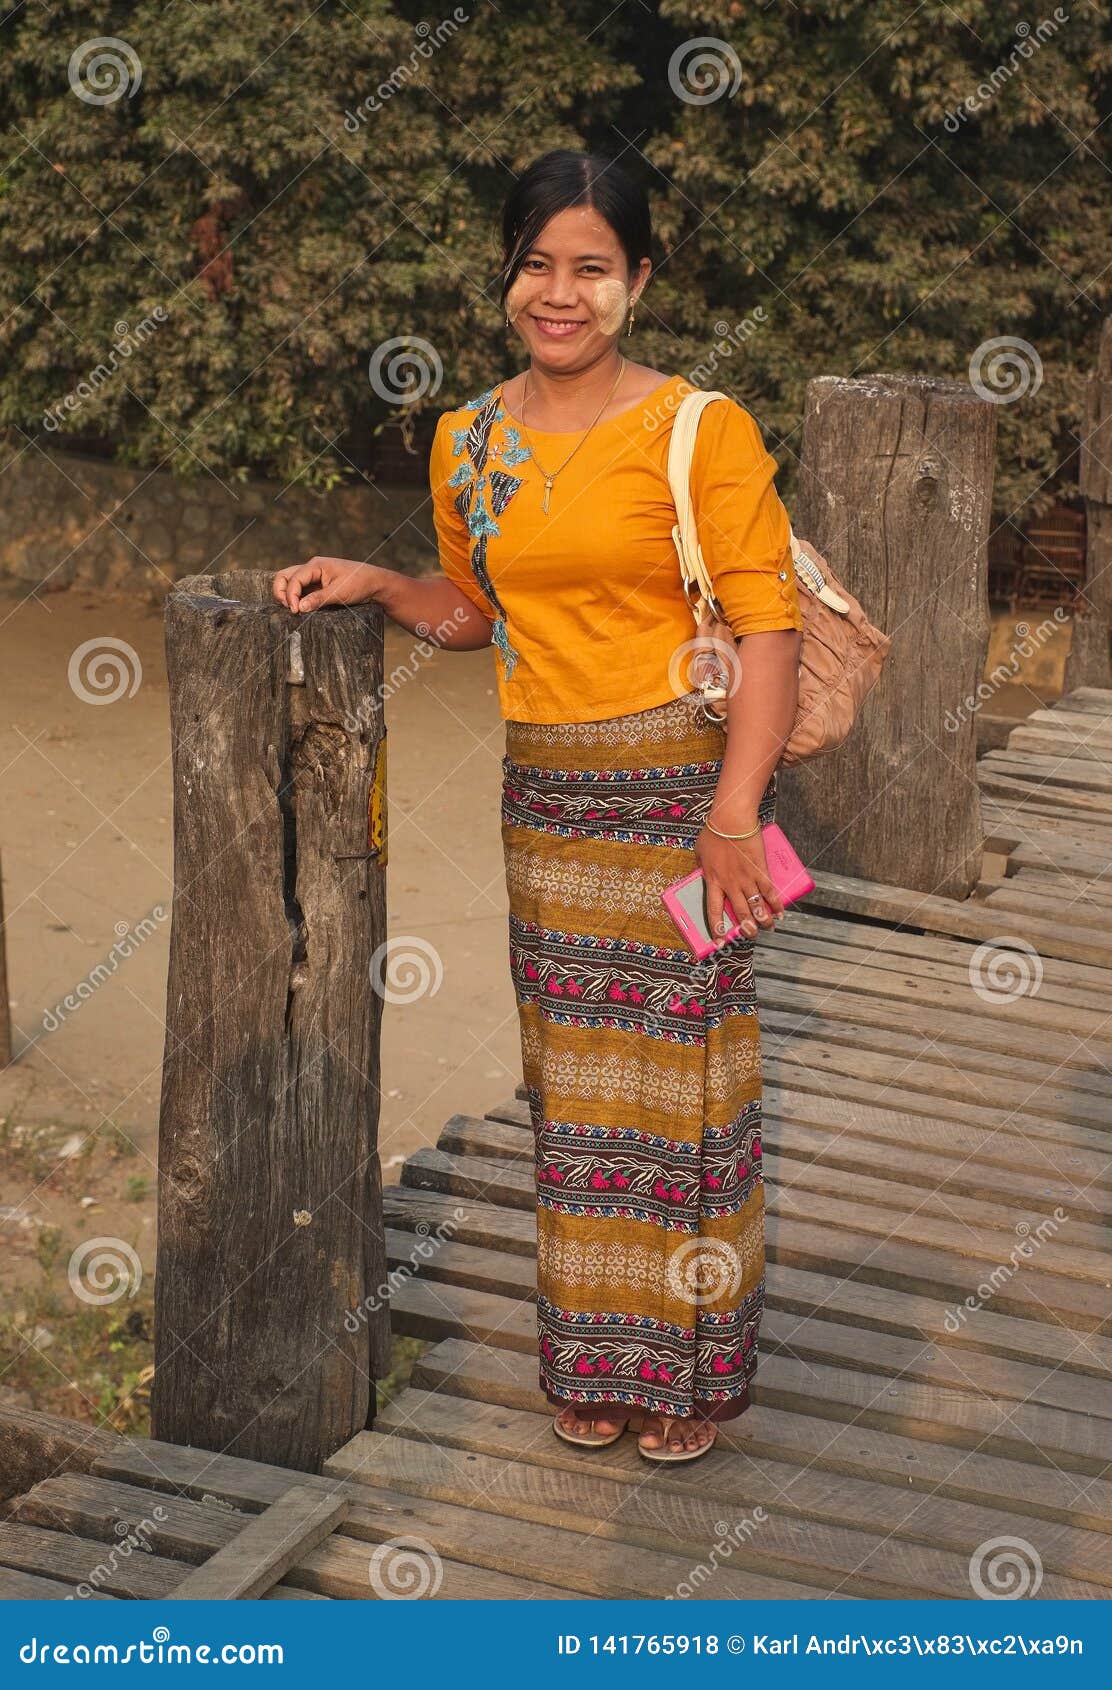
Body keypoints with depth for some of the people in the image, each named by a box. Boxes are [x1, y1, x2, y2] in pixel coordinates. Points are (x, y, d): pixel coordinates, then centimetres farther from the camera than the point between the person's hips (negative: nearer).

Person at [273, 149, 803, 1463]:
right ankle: (595, 1355, 24)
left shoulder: (703, 431, -10)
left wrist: (734, 814, -18)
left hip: (679, 790, -4)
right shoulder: (471, 442, 6)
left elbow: (768, 628, -11)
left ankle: (695, 1363, 18)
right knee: (577, 1086, 11)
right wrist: (374, 586, 3)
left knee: (684, 1077, 2)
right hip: (544, 797, 5)